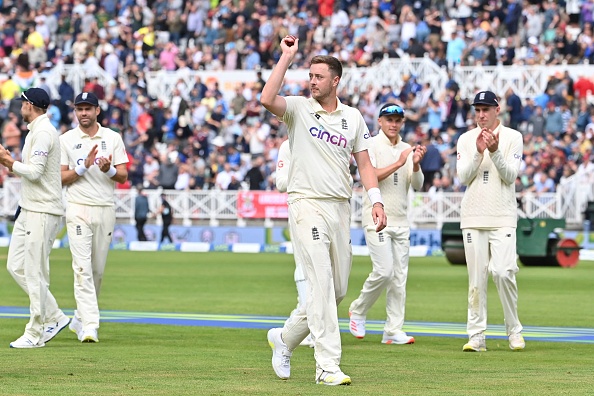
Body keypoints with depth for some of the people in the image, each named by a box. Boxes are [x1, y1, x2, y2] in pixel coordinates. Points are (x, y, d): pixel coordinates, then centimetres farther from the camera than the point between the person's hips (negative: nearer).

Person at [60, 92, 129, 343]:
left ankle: (80, 318, 24)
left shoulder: (112, 138, 7)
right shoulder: (66, 140, 3)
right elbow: (61, 179, -1)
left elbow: (123, 176, 4)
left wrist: (109, 169, -18)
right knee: (83, 267, -12)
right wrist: (84, 166, -15)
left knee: (98, 269, 8)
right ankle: (90, 326, -18)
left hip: (106, 209, 3)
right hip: (78, 209, -3)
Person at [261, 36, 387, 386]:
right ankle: (328, 365, -18)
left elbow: (365, 163, 11)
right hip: (308, 204, -5)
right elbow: (267, 99, -21)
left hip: (341, 208, 5)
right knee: (322, 282, -15)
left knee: (338, 289, 9)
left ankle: (286, 338, 30)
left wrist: (376, 201, -3)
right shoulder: (299, 109, 0)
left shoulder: (353, 117, 11)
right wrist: (287, 57, -16)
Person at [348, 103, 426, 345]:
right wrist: (398, 163, -22)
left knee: (400, 275, 2)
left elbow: (417, 185, 4)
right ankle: (357, 311, 8)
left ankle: (393, 331, 3)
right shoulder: (371, 146, -3)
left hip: (401, 222, 6)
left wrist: (416, 164, -14)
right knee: (384, 271, -15)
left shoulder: (407, 150, 13)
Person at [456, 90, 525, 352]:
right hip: (473, 218, 2)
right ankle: (476, 337, 2)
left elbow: (511, 175, -5)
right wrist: (479, 152, -14)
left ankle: (514, 330, 3)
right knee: (476, 277, 0)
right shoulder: (466, 140, 10)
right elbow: (464, 176, 0)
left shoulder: (512, 138, 4)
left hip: (503, 218, -2)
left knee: (503, 272, -14)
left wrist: (495, 152, -20)